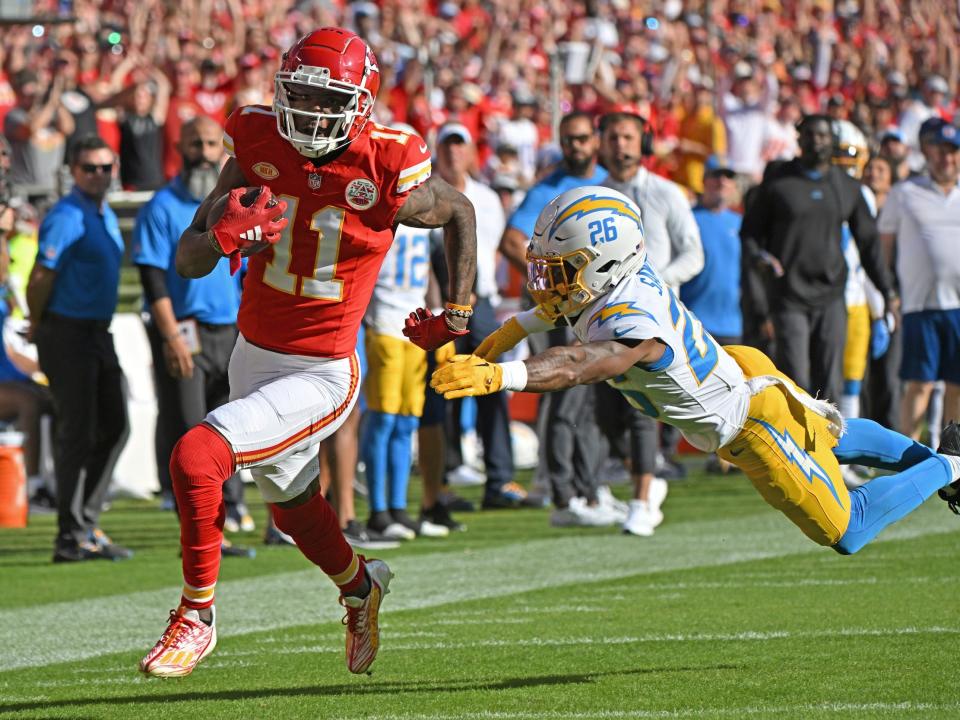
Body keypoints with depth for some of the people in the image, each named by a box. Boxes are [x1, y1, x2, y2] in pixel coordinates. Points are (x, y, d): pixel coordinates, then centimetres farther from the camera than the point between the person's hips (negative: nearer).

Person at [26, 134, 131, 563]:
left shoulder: (107, 217, 14)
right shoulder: (67, 218, -15)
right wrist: (39, 330, -5)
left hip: (98, 333, 9)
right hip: (68, 334, -9)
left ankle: (86, 523, 21)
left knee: (113, 427, 12)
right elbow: (40, 280, -19)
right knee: (77, 435, -7)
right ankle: (71, 539, -3)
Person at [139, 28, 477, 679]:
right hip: (254, 355, 6)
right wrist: (222, 237, -30)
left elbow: (460, 214, 4)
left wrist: (458, 314, 9)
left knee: (196, 458, -23)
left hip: (321, 374, -6)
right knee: (294, 507, 25)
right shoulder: (259, 149, -9)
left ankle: (197, 616, -5)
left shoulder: (388, 176, -18)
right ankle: (361, 586, 57)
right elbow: (186, 261, -7)